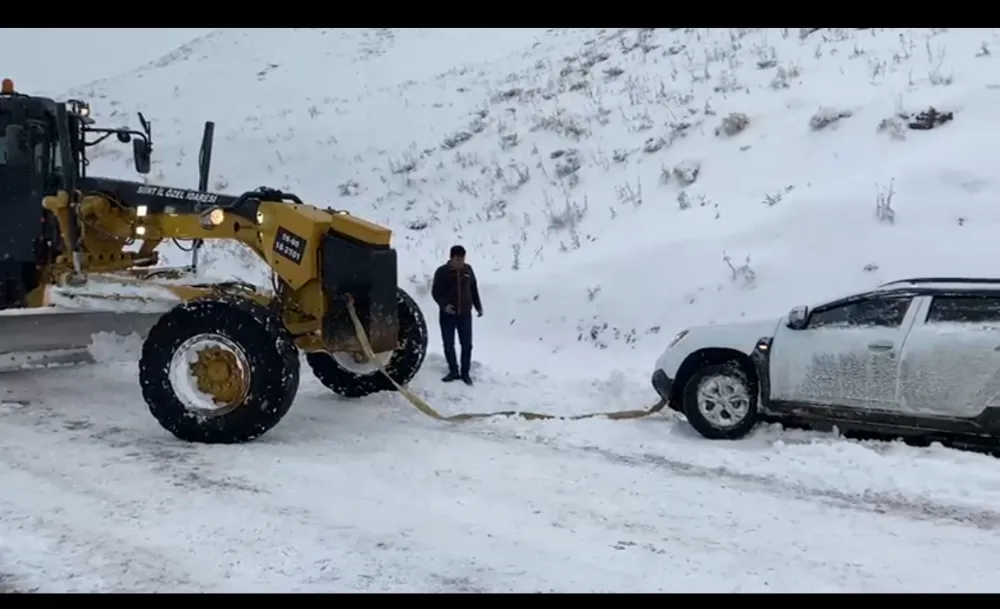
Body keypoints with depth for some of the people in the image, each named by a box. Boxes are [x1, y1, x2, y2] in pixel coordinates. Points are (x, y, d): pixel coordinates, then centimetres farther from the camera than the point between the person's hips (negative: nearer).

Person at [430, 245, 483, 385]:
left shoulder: (468, 270, 1)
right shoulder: (442, 272, -9)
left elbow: (474, 289, 12)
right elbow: (435, 292, -5)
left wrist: (478, 306, 13)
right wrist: (444, 305, -21)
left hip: (465, 314, 2)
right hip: (447, 315, -2)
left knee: (467, 345, 4)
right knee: (448, 345, 7)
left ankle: (465, 373, 17)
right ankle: (453, 371, 23)